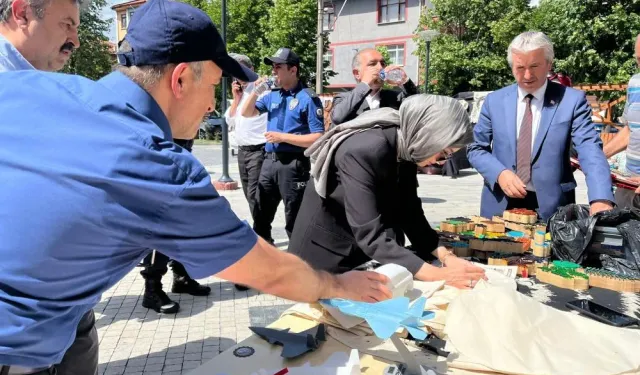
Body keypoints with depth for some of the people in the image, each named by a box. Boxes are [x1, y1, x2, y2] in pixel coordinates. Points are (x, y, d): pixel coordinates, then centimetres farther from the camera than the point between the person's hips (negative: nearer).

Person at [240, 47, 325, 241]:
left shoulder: (308, 98, -10)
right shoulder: (272, 95, 11)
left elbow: (318, 138, -16)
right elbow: (247, 113, 18)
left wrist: (283, 137, -16)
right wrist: (257, 91, 1)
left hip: (293, 164, -7)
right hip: (270, 161, 7)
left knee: (294, 222, 3)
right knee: (261, 215, 18)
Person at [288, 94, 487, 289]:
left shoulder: (405, 152, -8)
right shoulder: (364, 152, -31)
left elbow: (410, 213, -3)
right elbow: (371, 237, -35)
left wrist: (445, 256, -15)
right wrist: (438, 275, -35)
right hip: (327, 251, -7)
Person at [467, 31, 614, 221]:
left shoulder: (572, 100, -3)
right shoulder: (494, 101, 3)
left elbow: (591, 151, -12)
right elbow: (476, 149, 7)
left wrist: (601, 199, -28)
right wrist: (499, 173, -12)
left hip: (551, 209, -1)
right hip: (500, 207, 2)